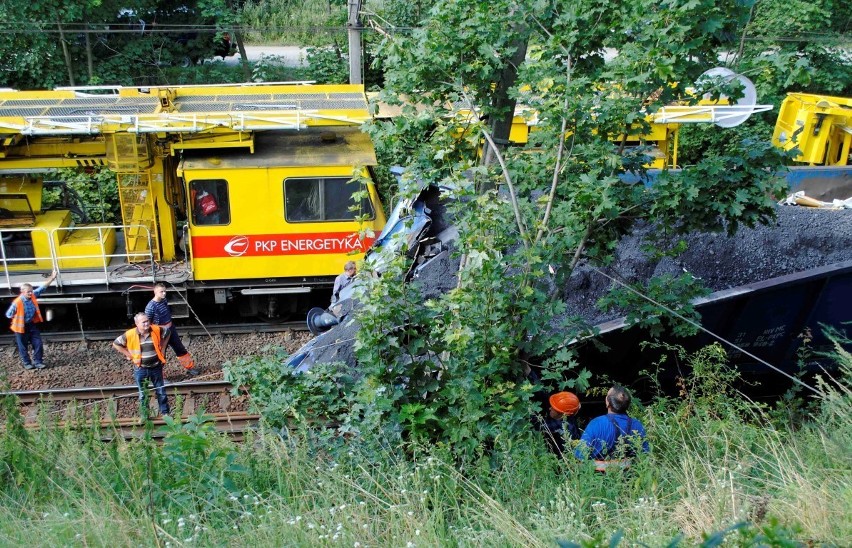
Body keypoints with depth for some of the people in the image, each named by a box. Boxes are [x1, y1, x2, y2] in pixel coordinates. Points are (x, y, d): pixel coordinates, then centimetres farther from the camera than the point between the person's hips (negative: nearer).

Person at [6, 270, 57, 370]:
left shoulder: (33, 296, -9)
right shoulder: (17, 302, -23)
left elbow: (42, 288, -7)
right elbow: (8, 314, -11)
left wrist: (52, 278, -14)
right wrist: (19, 319, -8)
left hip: (32, 325, 5)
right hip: (21, 327, -5)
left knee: (38, 345, 4)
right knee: (23, 347, 9)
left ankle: (38, 362, 15)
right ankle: (27, 363, 24)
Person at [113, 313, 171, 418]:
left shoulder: (157, 330, -13)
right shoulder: (130, 334, -17)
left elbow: (167, 333, 9)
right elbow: (116, 344, -3)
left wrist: (162, 348, 4)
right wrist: (129, 355, -7)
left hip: (156, 367, 1)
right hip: (140, 369, -1)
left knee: (161, 392, 12)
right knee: (143, 394, 15)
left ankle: (165, 412, 27)